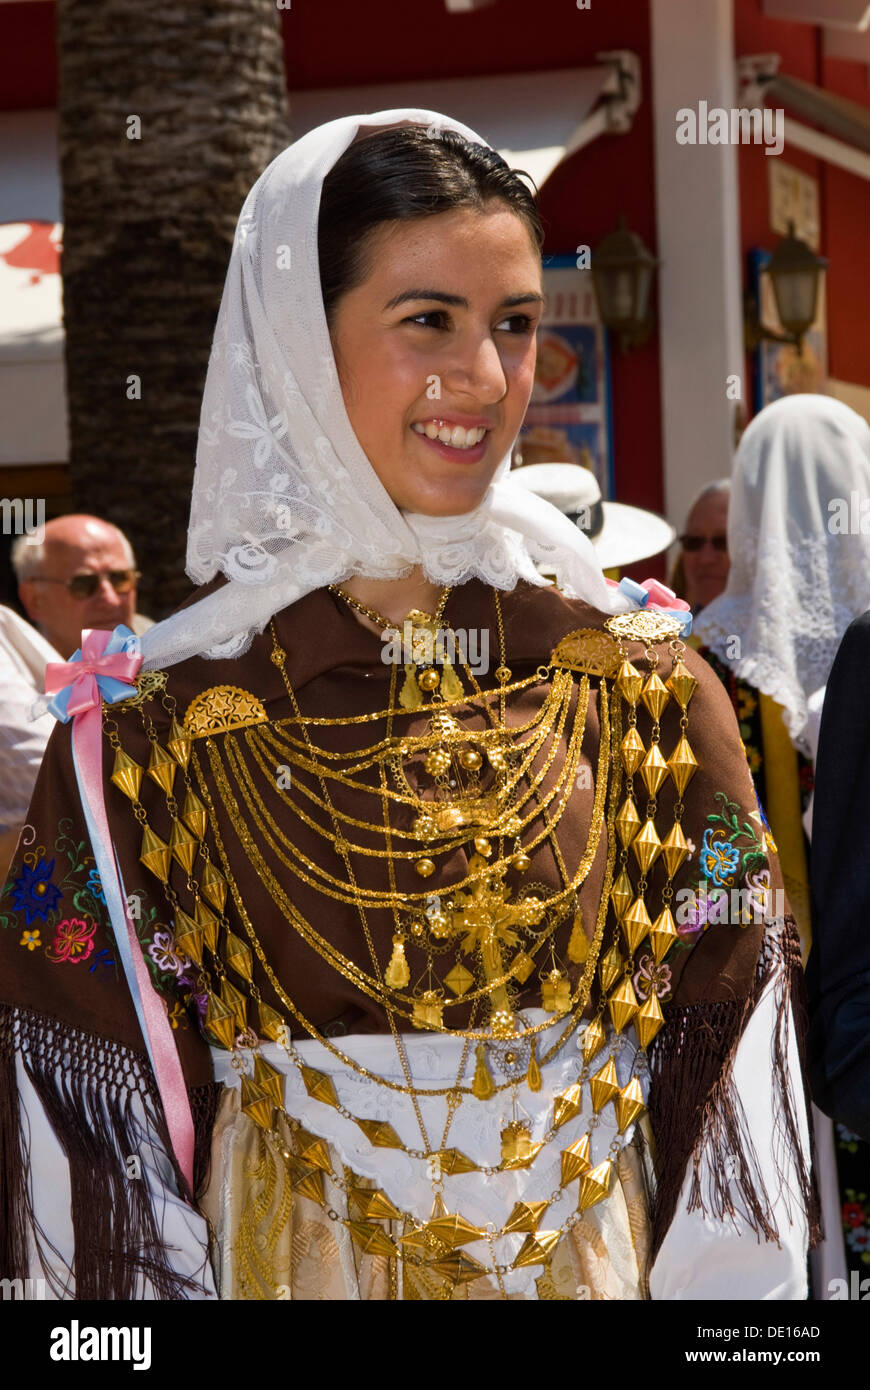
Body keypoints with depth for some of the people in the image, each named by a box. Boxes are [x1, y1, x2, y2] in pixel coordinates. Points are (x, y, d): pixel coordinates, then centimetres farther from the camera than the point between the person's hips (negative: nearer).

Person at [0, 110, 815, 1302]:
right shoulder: (153, 724, -9)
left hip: (602, 1251, 2)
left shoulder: (638, 681, -4)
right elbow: (103, 1108, -6)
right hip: (290, 1256, -2)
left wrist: (717, 1283, -8)